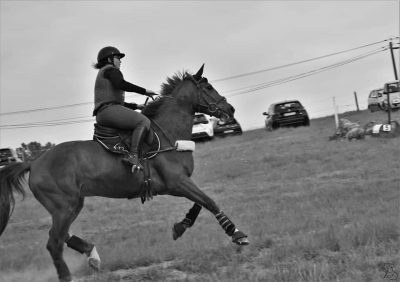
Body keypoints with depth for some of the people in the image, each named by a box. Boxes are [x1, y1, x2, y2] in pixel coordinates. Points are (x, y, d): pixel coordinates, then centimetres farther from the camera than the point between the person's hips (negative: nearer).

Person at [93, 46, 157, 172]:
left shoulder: (102, 74, 32)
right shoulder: (111, 70, 2)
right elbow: (121, 84, -20)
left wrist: (137, 106, 27)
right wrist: (144, 91, -15)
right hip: (110, 110, -11)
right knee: (144, 121, -21)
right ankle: (133, 155, -36)